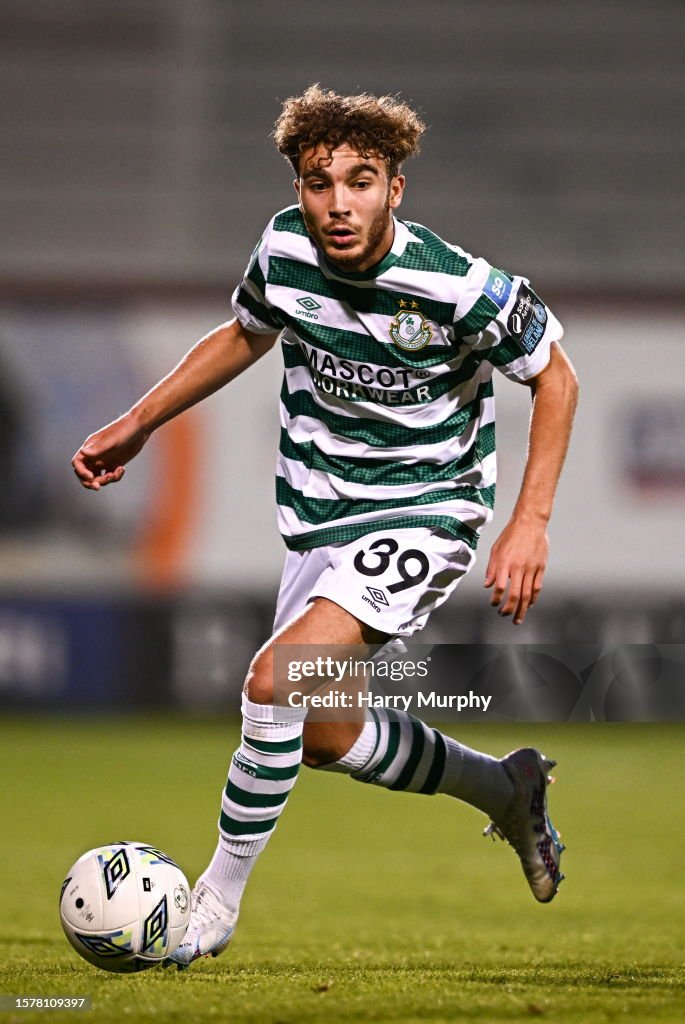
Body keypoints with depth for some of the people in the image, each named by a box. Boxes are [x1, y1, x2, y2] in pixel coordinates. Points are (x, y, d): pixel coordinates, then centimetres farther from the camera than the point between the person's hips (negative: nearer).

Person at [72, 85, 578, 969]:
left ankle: (219, 896, -7)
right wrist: (137, 424, 14)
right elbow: (245, 335, 13)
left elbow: (554, 377, -8)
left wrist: (530, 523, -15)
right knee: (323, 733, 13)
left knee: (275, 679, -24)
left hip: (422, 515, -7)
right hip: (321, 519, 7)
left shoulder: (458, 287, -23)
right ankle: (505, 789, 38)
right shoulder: (287, 247, -10)